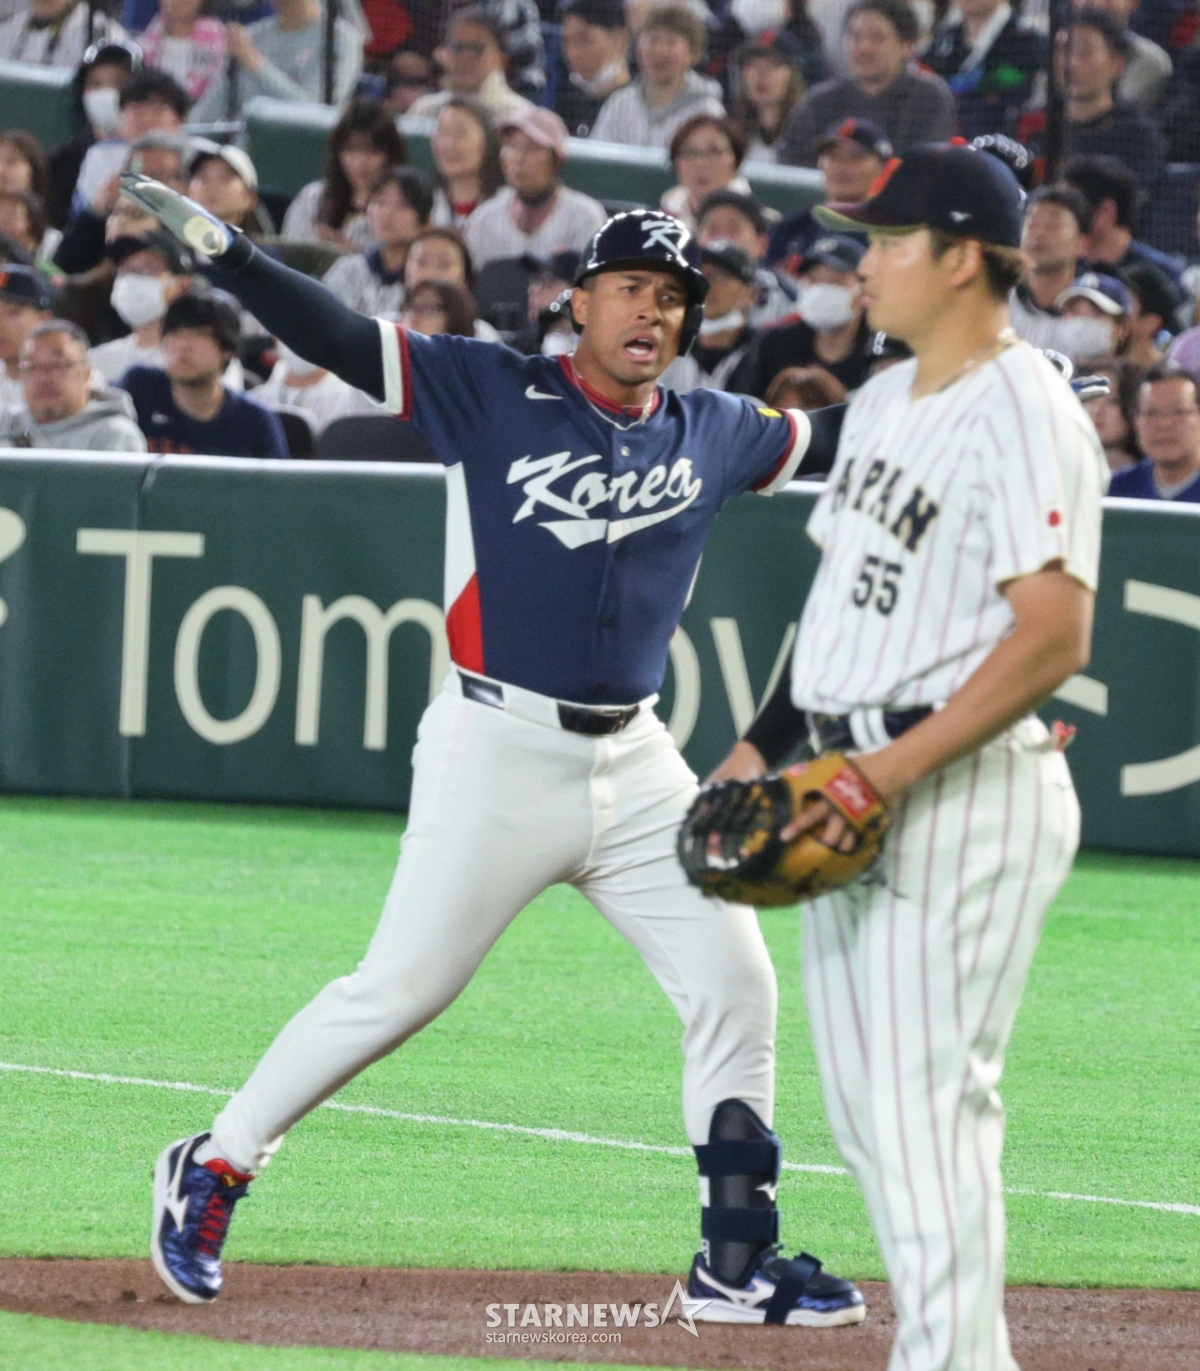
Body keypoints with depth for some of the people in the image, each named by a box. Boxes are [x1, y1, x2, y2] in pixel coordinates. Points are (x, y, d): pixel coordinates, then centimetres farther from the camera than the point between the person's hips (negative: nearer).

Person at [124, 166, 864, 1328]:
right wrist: (226, 253, -23)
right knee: (402, 985, -6)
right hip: (499, 753, -5)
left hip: (636, 764, 5)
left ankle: (738, 1262, 11)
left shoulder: (711, 435, 10)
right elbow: (340, 339, -10)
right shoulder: (491, 393, -4)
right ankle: (213, 1169, 11)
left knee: (733, 984, 2)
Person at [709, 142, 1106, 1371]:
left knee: (924, 1107, -12)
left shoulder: (1020, 415, -14)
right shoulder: (883, 400, 15)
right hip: (855, 796, 10)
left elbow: (1053, 636, -22)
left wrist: (894, 770, -25)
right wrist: (764, 744, 19)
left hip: (962, 797, -10)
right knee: (868, 1113, 11)